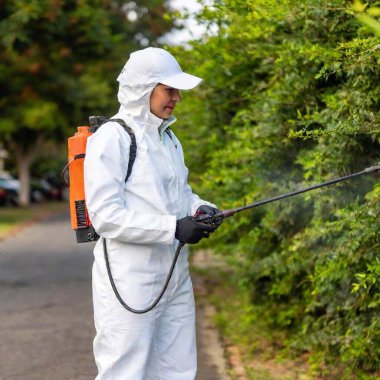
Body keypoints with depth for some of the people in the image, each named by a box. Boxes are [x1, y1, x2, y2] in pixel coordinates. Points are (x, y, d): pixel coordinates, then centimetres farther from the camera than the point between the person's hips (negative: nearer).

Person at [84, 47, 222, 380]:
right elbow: (105, 216, -18)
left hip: (175, 276, 8)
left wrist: (200, 208, 0)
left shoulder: (168, 137, 13)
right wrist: (174, 228, -22)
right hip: (130, 280, -8)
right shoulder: (112, 138, -12)